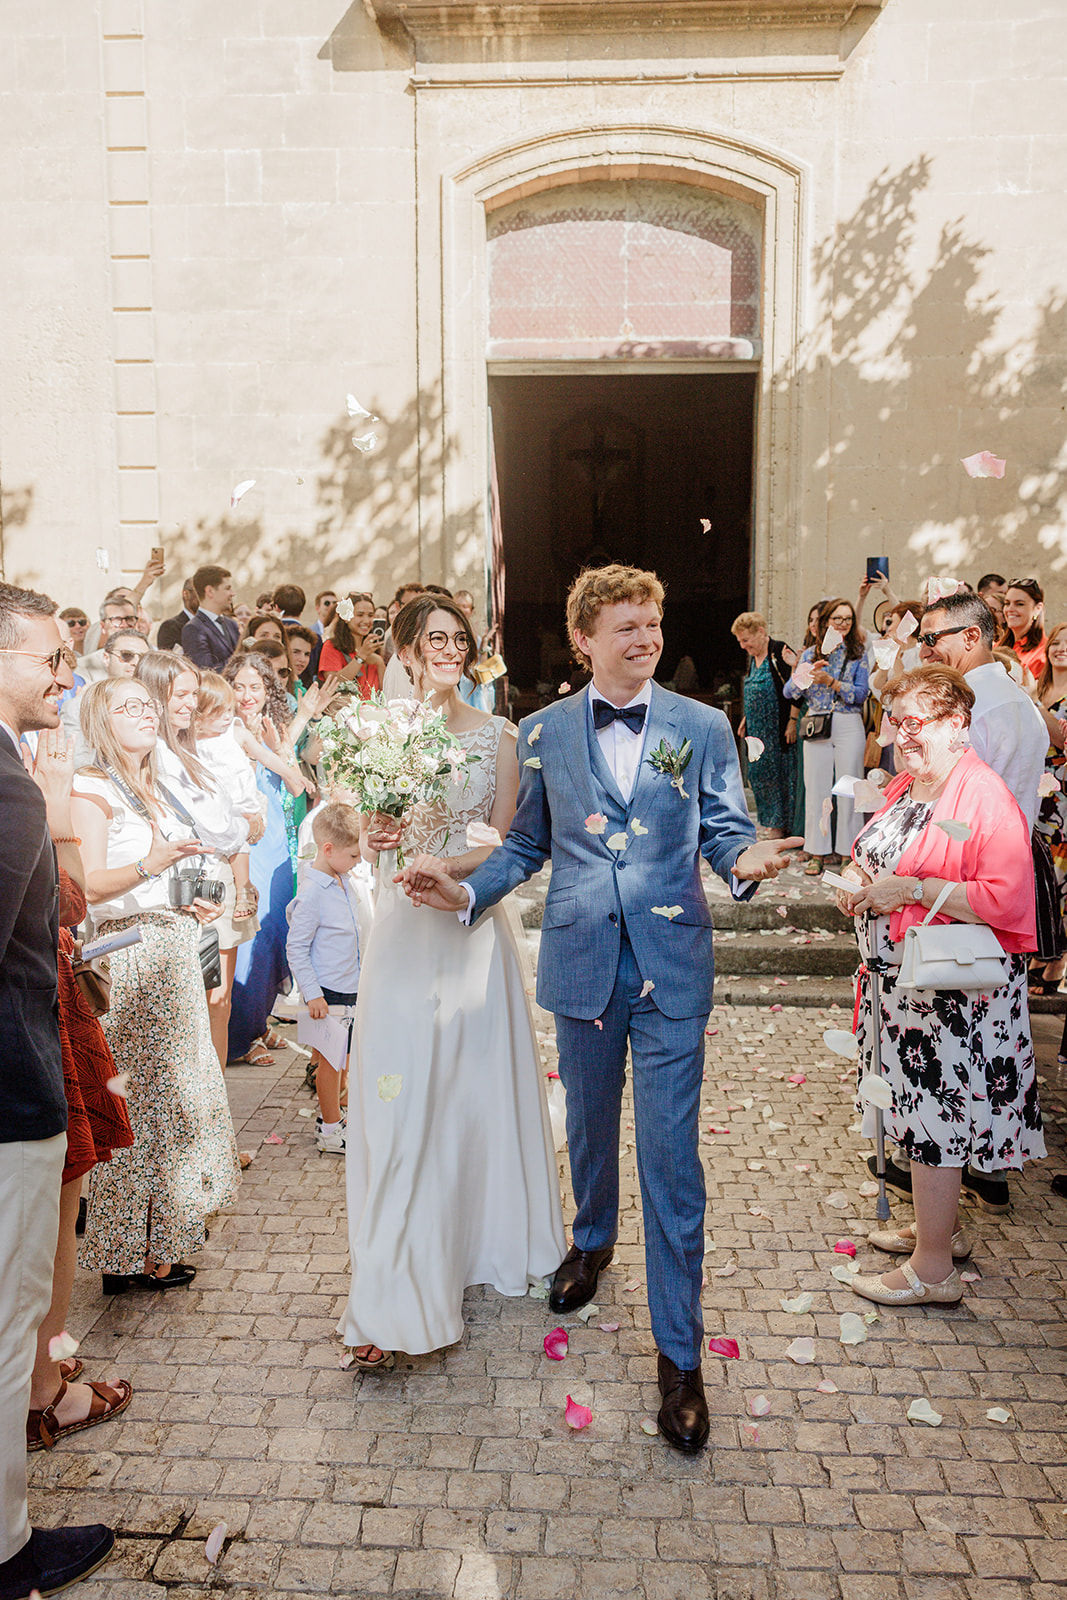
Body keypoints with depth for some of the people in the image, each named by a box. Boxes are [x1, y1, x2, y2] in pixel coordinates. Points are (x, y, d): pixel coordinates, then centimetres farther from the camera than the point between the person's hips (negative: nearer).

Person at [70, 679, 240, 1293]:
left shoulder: (153, 791, 21)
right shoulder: (93, 789, -6)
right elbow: (92, 886, -16)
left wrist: (191, 908, 14)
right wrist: (152, 863, -30)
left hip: (175, 949, 9)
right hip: (130, 956, -9)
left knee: (171, 1087, 11)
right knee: (135, 1097, -5)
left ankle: (162, 1233, 22)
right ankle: (134, 1255, 4)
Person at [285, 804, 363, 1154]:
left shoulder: (344, 882, 6)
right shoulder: (312, 893, -20)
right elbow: (296, 948, -17)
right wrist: (312, 993, -18)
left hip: (351, 989, 8)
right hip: (328, 993, -8)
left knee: (342, 1059, 16)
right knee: (330, 1061, 3)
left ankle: (331, 1115, 32)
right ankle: (330, 1133, 16)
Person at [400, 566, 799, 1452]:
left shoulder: (703, 727, -1)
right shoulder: (544, 733, 2)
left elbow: (727, 831, 0)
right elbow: (527, 844, 9)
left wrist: (746, 863, -23)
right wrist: (467, 891, -6)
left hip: (671, 965, -2)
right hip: (582, 962, 2)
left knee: (670, 1157, 0)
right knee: (589, 1125, 22)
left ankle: (680, 1353, 15)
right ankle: (592, 1241, 53)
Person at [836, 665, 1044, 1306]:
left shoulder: (985, 796, -18)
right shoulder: (903, 787, 10)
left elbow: (1008, 900, -26)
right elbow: (881, 862, 25)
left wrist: (912, 890, -23)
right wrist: (858, 883, 2)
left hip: (954, 989, -8)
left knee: (934, 1116, 0)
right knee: (923, 1108, 18)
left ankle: (932, 1270, 14)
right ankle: (942, 1227, 36)